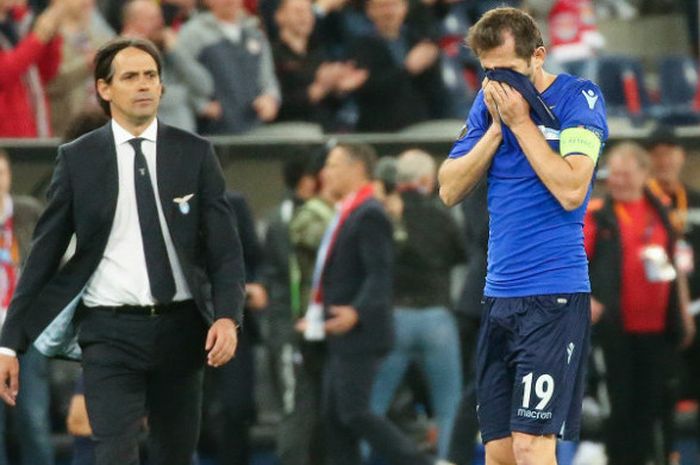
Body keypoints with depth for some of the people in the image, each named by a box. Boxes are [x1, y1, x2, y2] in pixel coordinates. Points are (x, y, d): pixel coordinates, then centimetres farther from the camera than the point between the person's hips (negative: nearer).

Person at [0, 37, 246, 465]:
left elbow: (225, 247, 1)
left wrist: (228, 316, -17)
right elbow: (44, 254, 3)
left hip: (181, 328, 2)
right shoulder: (77, 158, 2)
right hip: (110, 331, -2)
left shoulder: (195, 154, 4)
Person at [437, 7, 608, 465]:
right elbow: (450, 190, 8)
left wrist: (520, 121, -13)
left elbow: (571, 190, -18)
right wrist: (495, 128, -3)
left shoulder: (579, 98, -6)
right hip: (499, 296, 6)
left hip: (554, 297, -6)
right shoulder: (488, 103, 11)